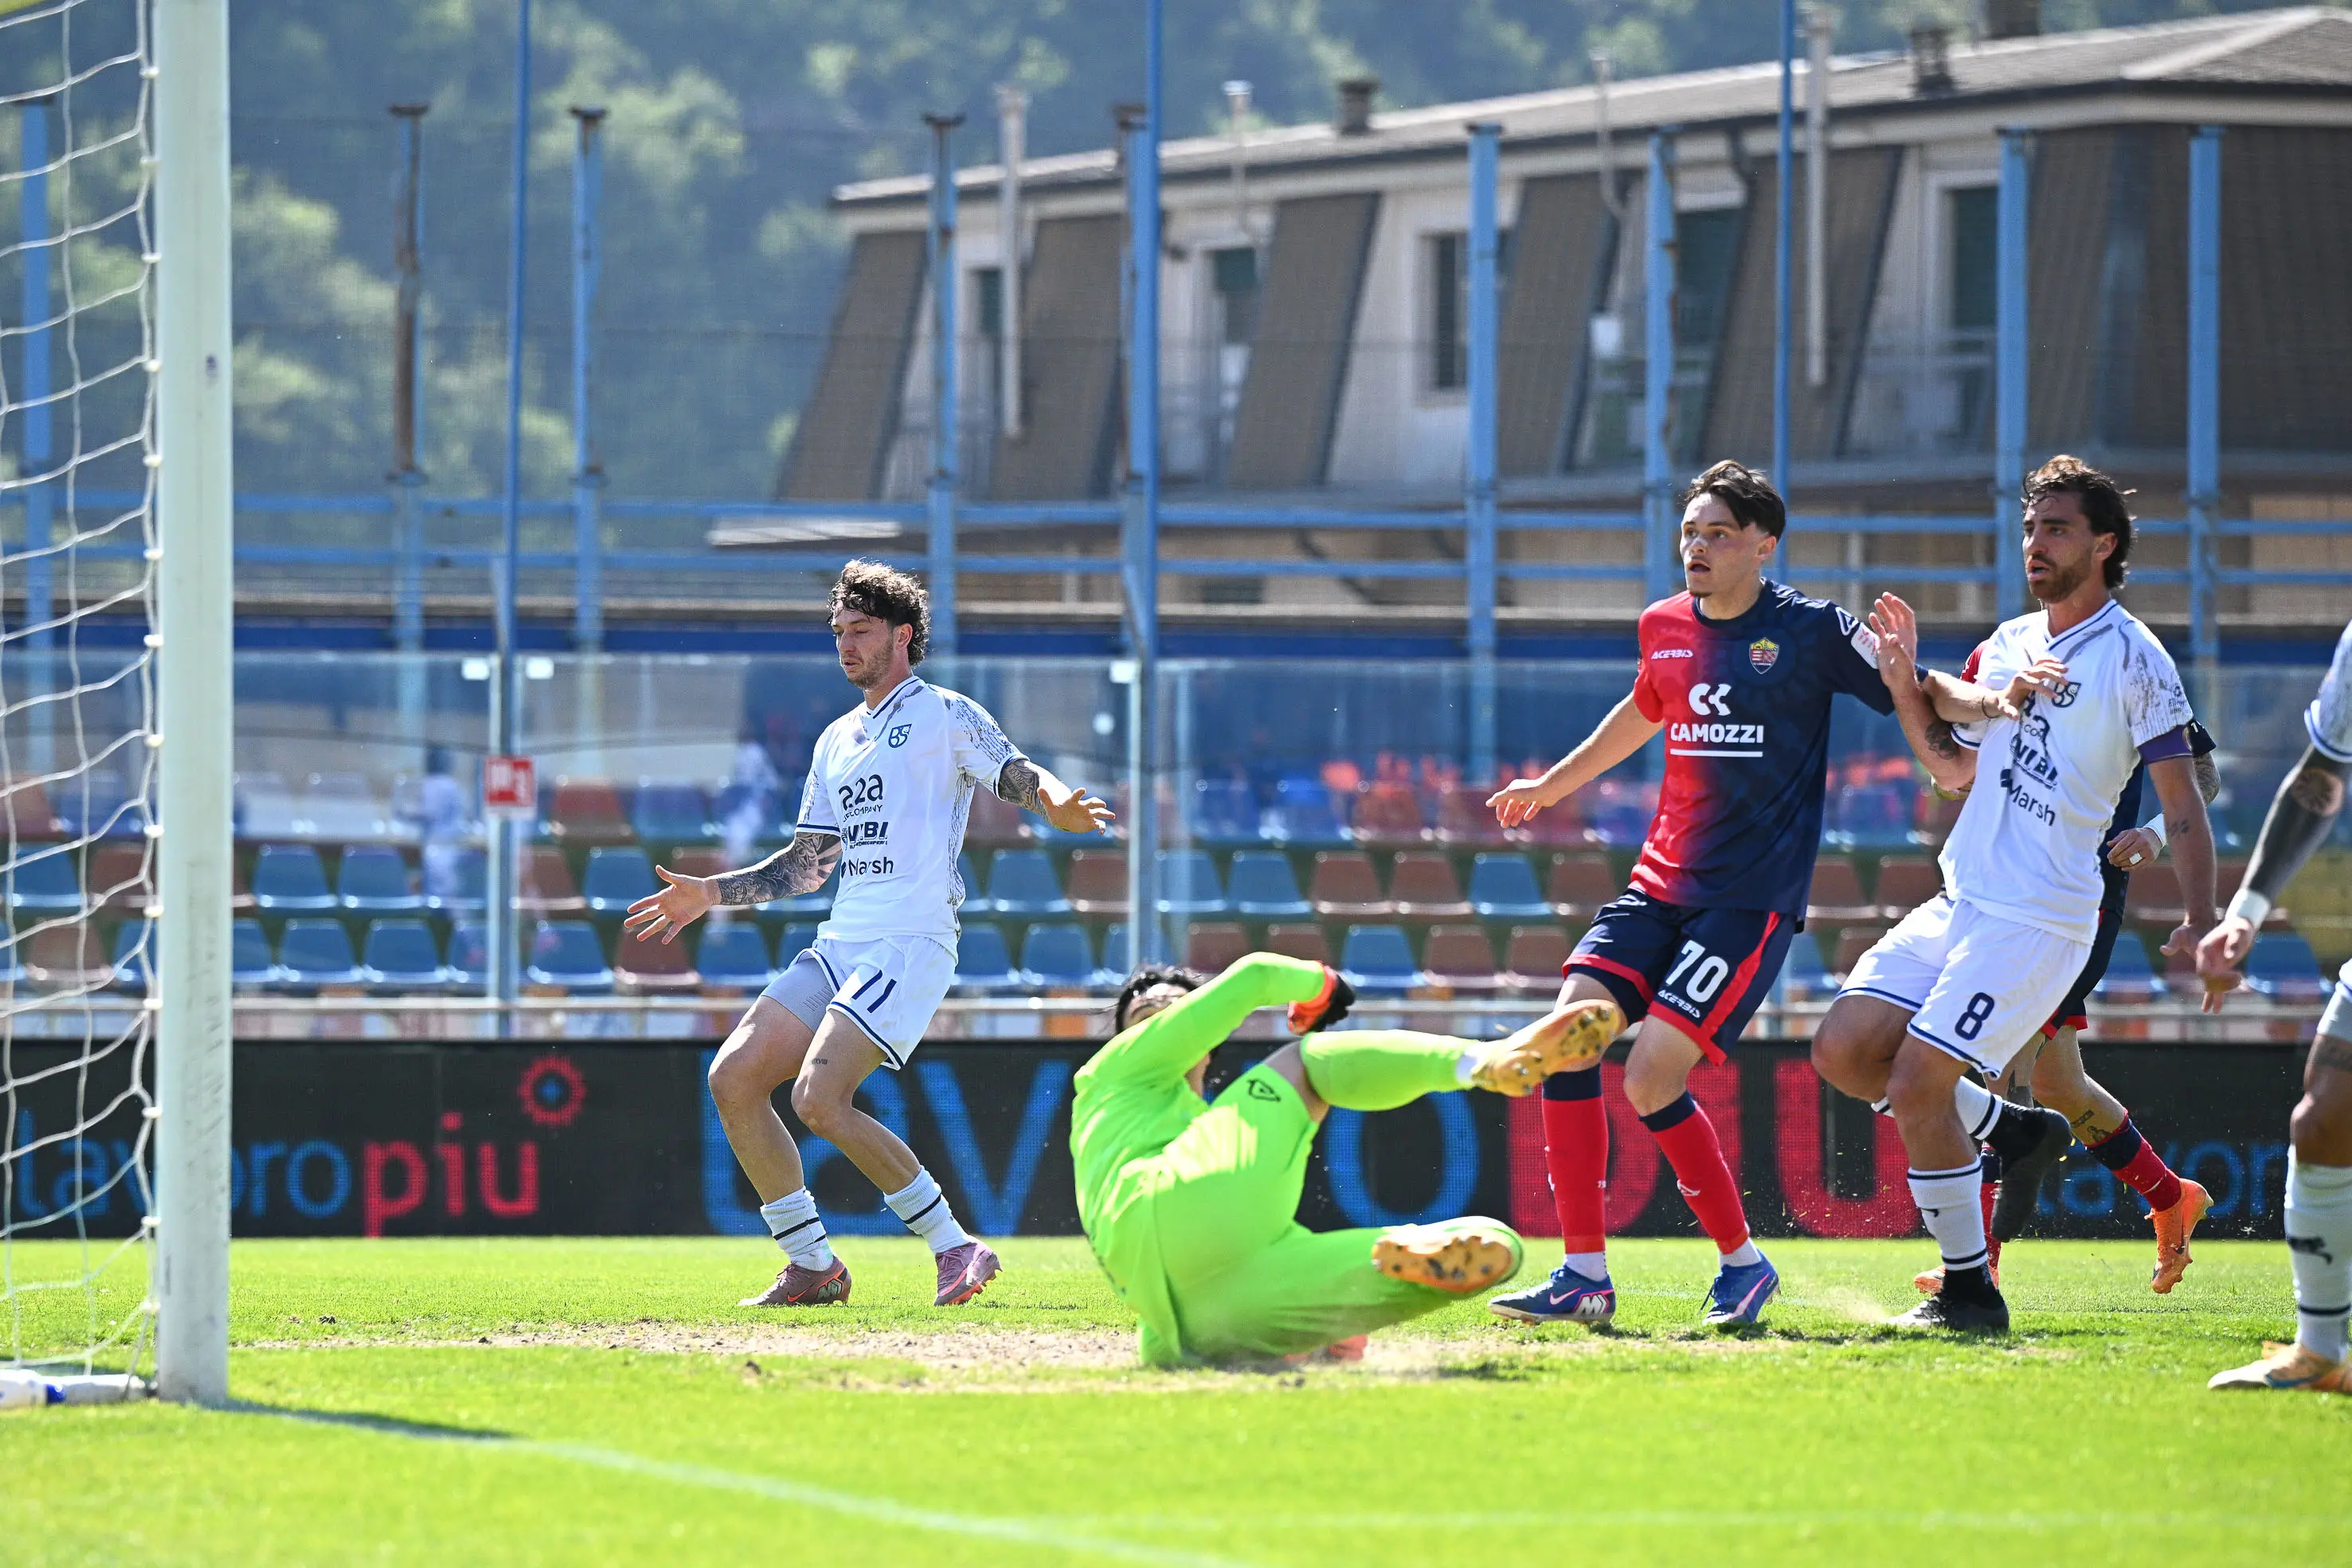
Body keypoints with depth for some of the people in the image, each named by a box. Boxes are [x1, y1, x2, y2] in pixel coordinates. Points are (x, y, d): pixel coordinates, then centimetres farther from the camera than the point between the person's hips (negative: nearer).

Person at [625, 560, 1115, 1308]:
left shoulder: (943, 715, 1)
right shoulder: (836, 741, 23)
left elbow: (1018, 775, -13)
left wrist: (1056, 802, -36)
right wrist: (709, 894, 25)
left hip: (910, 945, -8)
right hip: (838, 946, 8)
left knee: (819, 1099, -23)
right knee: (733, 1079, -3)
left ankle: (956, 1247, -12)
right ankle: (812, 1265, 4)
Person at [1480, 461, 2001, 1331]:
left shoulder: (1811, 630, -6)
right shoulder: (1664, 629, 11)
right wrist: (1551, 785, 44)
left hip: (1753, 898, -6)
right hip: (1661, 882, 6)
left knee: (1652, 1080, -17)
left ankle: (1743, 1261, 3)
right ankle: (1583, 1274, -5)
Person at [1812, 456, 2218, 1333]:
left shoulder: (2133, 659, -7)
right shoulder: (2010, 643, 15)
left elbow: (2180, 800, -9)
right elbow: (1952, 758, 26)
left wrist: (2201, 921, -20)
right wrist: (1902, 684, 9)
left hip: (2039, 921, -8)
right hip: (1960, 902, 8)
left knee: (1915, 1084, -15)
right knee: (1843, 1048, -1)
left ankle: (1970, 1289, -3)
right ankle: (2002, 1127, 18)